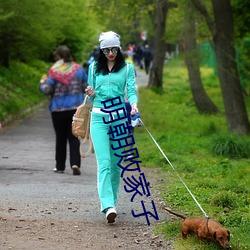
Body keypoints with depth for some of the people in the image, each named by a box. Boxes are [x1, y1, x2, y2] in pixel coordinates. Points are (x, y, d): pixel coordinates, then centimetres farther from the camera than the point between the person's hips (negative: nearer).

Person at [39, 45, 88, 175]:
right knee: (74, 137, 4)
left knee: (60, 138, 10)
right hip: (76, 108, 2)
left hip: (58, 109, -2)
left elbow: (47, 90, -11)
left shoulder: (54, 71, -9)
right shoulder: (78, 69, 1)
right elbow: (87, 87, 6)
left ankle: (60, 166, 16)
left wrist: (42, 83, 9)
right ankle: (75, 163, -14)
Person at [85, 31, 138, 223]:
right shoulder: (94, 68, 12)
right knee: (104, 162, -13)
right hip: (99, 117, 0)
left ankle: (112, 200, 21)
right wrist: (91, 94, -6)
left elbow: (131, 90, -3)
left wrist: (134, 104, -24)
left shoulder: (127, 68, 7)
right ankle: (108, 206, -23)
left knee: (116, 162, 5)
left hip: (119, 117, 0)